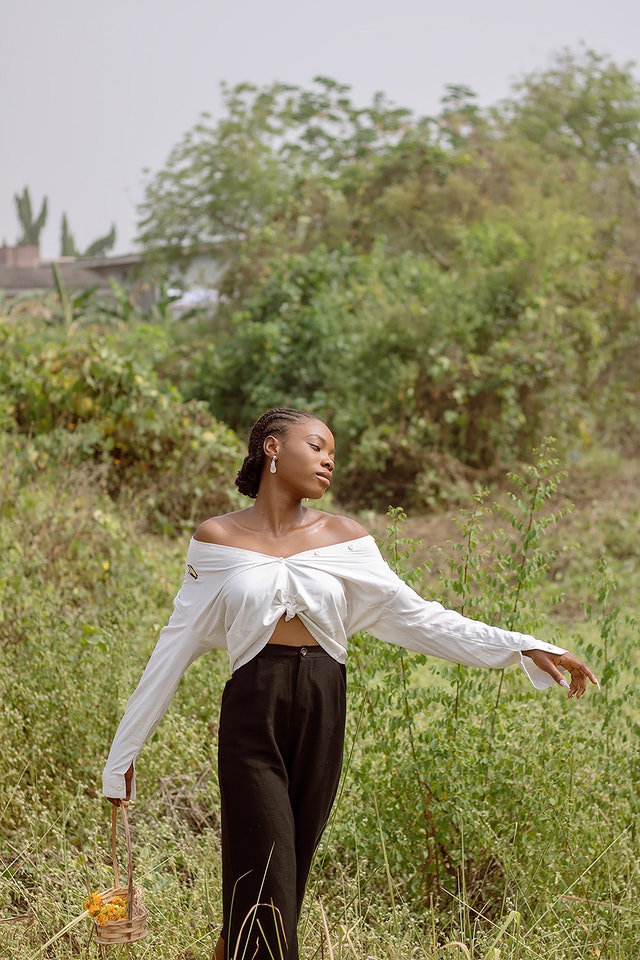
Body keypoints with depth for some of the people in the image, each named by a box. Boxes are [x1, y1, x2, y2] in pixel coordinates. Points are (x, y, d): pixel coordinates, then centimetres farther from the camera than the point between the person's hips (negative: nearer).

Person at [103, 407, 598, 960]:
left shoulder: (343, 538, 7)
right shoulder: (218, 539, 3)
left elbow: (417, 617, 5)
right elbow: (176, 646, 6)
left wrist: (523, 648, -3)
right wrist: (126, 749, 7)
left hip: (322, 712, 3)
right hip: (252, 713, -2)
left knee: (290, 878, 7)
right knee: (265, 883, -5)